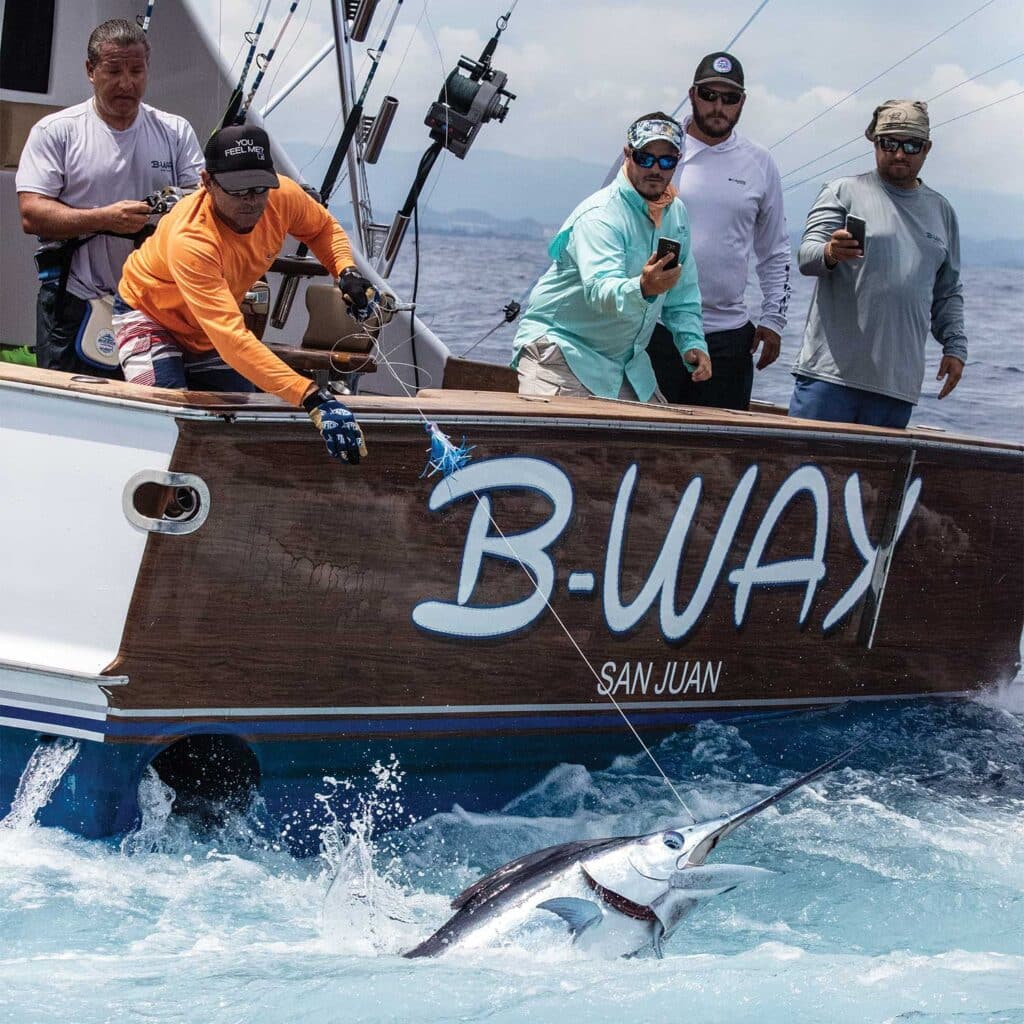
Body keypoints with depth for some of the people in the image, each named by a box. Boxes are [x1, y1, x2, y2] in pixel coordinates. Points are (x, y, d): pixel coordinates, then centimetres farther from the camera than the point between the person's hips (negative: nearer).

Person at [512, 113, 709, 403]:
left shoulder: (676, 213, 8)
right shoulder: (600, 215, -19)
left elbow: (682, 294, 16)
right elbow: (601, 290, -36)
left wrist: (692, 343, 1)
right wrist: (643, 289, -55)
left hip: (626, 365, 8)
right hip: (560, 345, -8)